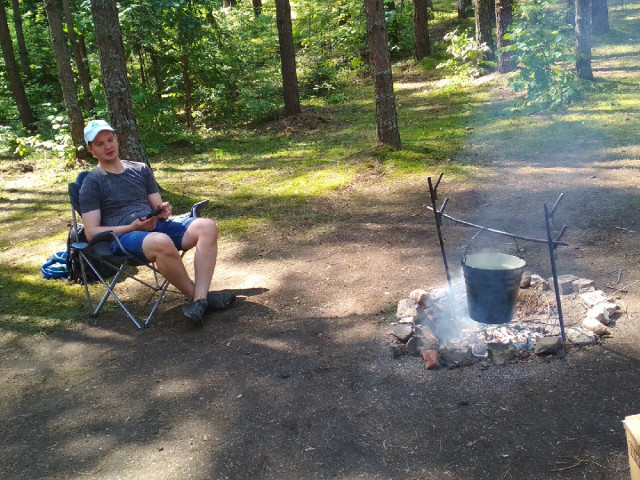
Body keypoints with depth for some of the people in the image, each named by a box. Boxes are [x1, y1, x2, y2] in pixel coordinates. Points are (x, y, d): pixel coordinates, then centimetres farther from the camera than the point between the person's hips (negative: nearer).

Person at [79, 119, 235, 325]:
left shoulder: (141, 169, 21)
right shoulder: (92, 183, 5)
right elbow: (91, 232, -2)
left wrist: (163, 211, -4)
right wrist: (132, 227, -15)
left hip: (156, 225, 6)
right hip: (122, 236, -6)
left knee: (207, 227, -19)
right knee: (162, 242, -40)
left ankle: (199, 300, -32)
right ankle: (198, 295, -18)